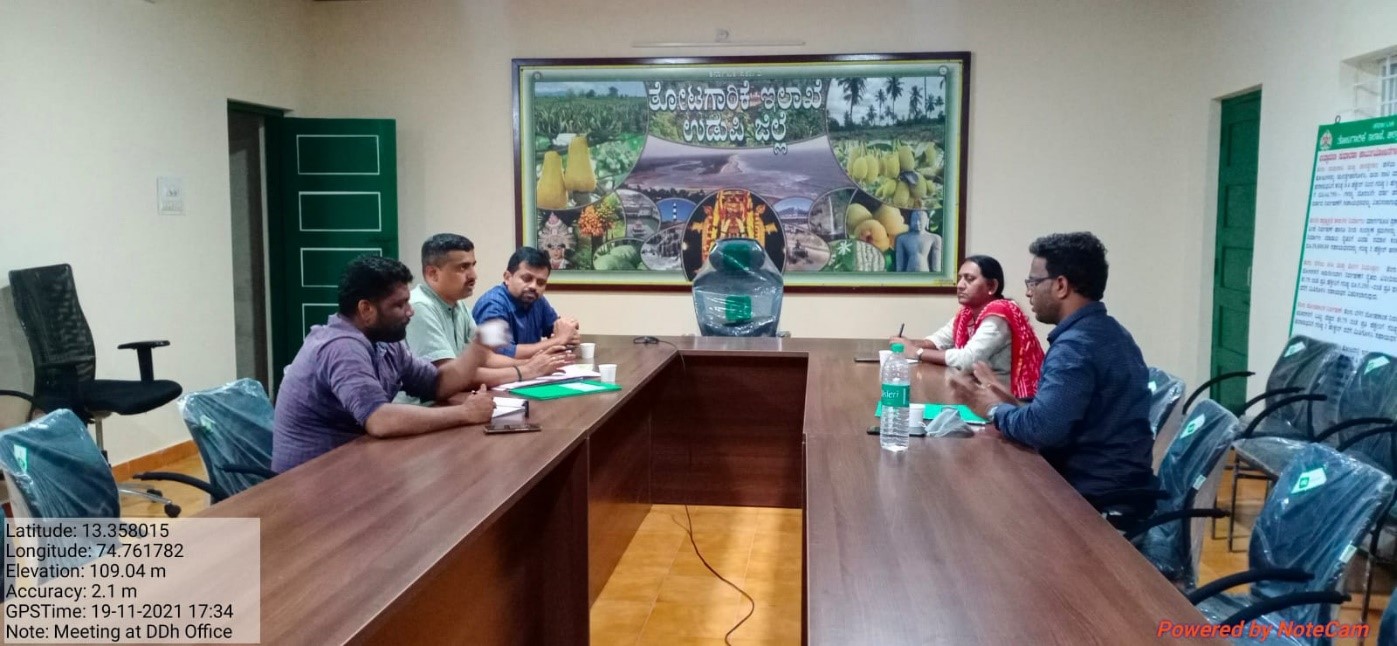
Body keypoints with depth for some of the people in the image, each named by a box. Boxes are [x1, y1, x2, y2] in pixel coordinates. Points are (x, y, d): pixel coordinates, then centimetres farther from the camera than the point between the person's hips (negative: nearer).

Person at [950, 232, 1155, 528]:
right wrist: (1011, 403, 2)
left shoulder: (1076, 344, -22)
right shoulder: (1106, 331, 10)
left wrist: (994, 409, -13)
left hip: (1099, 502, -8)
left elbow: (1042, 428, -31)